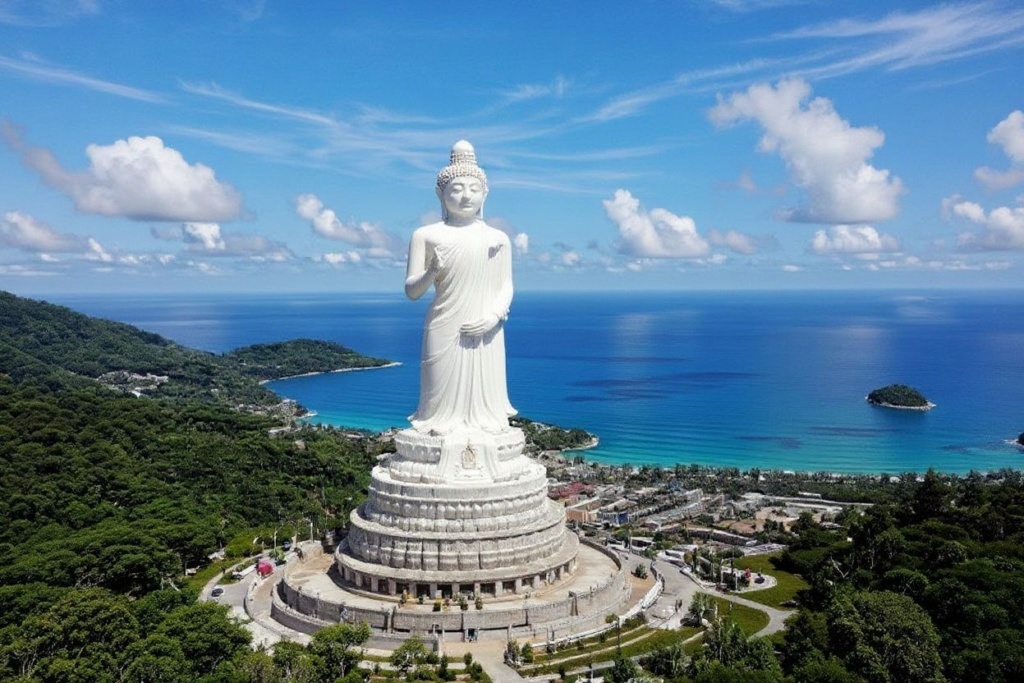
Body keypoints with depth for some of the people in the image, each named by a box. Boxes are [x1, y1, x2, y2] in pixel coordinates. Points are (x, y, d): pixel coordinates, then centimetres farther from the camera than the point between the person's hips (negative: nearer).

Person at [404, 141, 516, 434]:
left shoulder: (499, 239, 9)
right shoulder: (426, 235, 2)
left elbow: (506, 286, 8)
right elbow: (411, 291, 2)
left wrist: (495, 316, -10)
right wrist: (431, 272, -19)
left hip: (485, 333, 2)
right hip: (445, 332, -2)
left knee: (483, 387, 5)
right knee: (445, 392, 0)